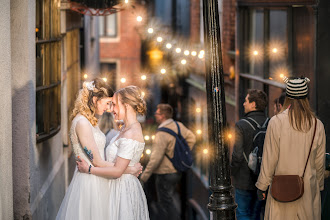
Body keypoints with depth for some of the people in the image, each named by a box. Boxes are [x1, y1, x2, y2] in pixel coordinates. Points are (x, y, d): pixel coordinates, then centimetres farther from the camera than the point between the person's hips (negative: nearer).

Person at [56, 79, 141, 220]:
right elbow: (97, 162, -18)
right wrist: (130, 170, -11)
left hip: (95, 181, 9)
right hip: (88, 182, -9)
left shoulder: (91, 121, 13)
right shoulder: (82, 123, -17)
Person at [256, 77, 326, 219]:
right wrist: (318, 186, 20)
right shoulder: (317, 125, -1)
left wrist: (262, 185, 4)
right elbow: (319, 162, 7)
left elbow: (269, 159, -5)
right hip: (308, 187, 2)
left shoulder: (276, 122, -9)